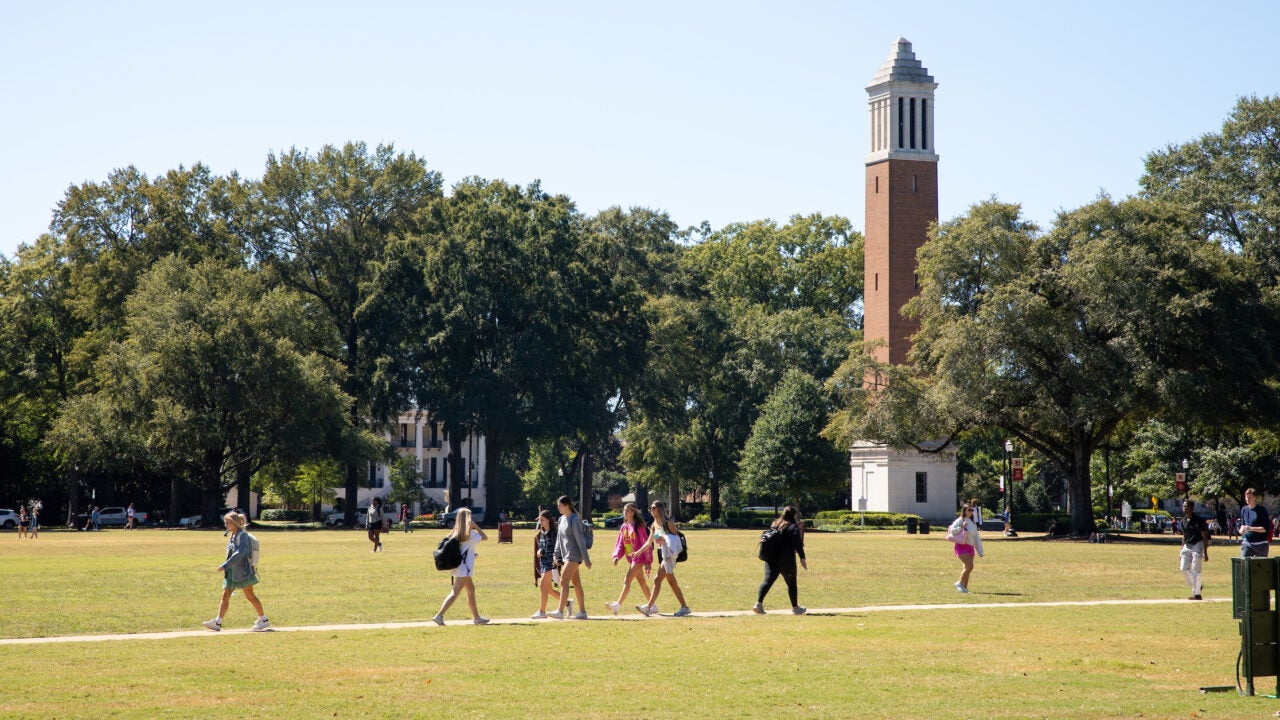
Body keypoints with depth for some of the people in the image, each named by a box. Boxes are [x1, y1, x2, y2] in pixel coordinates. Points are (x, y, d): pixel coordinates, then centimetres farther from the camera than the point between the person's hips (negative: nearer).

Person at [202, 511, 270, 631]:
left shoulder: (243, 536, -15)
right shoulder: (232, 536, 12)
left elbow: (239, 554, -25)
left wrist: (224, 566, -27)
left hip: (242, 571, -9)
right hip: (232, 572, 9)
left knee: (250, 596, -1)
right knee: (225, 596, 1)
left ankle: (263, 619, 10)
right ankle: (217, 622, -2)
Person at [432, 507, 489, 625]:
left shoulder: (455, 533, 8)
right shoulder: (470, 534, -12)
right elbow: (485, 537, -4)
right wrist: (475, 526, -1)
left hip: (457, 566, 9)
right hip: (464, 568, -9)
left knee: (471, 590, 18)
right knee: (455, 593, -10)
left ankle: (476, 617, 24)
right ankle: (439, 615, -18)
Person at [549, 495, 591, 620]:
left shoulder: (575, 520, -11)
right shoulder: (562, 519, 14)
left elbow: (580, 539, -13)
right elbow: (559, 539, 20)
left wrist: (586, 559, -14)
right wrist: (557, 556, 16)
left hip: (574, 556, -9)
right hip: (566, 556, 9)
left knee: (564, 581, -16)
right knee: (576, 583, 10)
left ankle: (560, 611, -21)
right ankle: (582, 612, 13)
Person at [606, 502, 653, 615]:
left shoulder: (638, 526, -12)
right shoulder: (624, 526, 10)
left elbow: (645, 543, -11)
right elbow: (620, 543, 11)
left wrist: (648, 562, -12)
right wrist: (617, 556, -7)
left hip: (639, 557, -8)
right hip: (630, 558, 8)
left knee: (627, 581, -14)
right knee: (642, 582, 14)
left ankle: (618, 605, -19)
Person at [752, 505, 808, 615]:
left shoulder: (774, 525, 12)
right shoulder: (793, 527, -7)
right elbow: (798, 544, -14)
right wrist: (802, 558, -14)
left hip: (771, 559, 5)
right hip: (786, 561, -5)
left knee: (767, 580, -1)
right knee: (791, 583, 10)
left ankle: (759, 603, -18)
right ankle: (795, 607, 20)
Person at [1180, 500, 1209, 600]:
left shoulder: (1198, 520, -13)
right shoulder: (1184, 521, 8)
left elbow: (1205, 537, -11)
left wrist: (1205, 553, -15)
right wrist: (1182, 552, 16)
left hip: (1197, 545, -7)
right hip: (1187, 546, 7)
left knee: (1195, 570, -8)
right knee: (1183, 568, 1)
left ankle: (1196, 594, -2)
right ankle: (1196, 586, 20)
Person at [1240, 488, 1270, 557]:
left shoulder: (1261, 510, -7)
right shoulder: (1244, 509, 9)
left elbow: (1266, 528, -10)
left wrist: (1251, 528, -20)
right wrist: (1242, 529, -4)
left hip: (1260, 543, -4)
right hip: (1246, 543, 4)